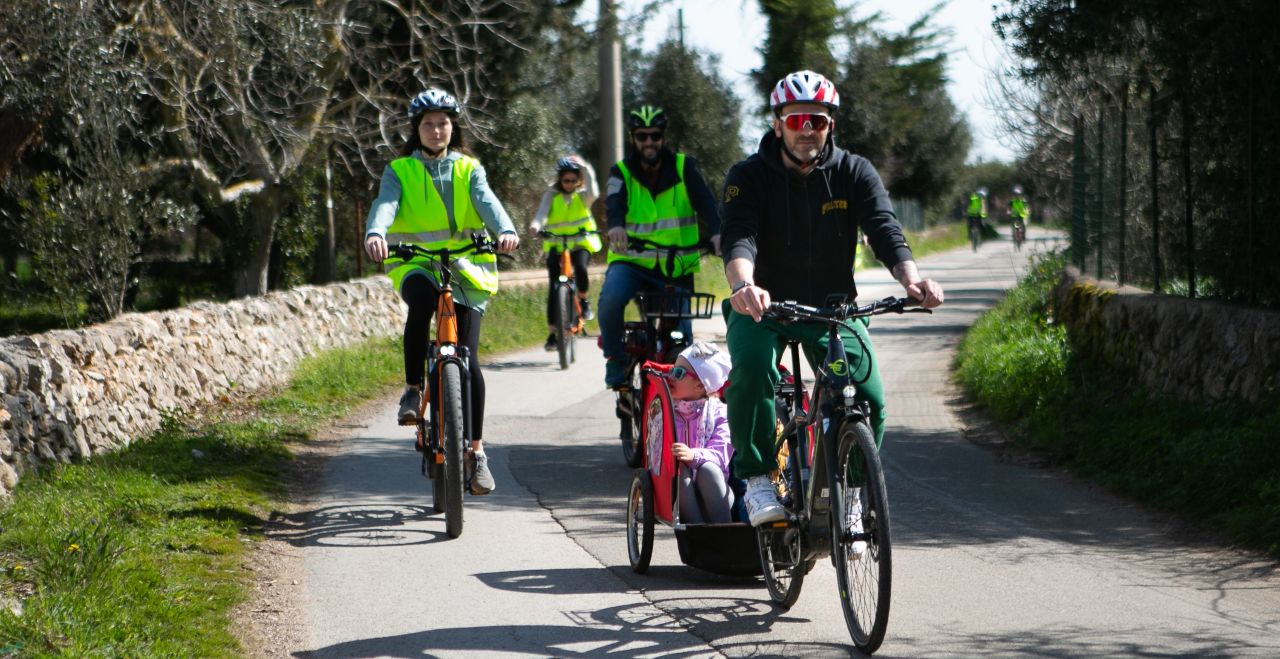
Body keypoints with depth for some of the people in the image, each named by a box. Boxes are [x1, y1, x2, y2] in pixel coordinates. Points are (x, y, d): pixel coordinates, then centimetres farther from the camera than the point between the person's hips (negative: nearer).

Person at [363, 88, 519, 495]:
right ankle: (413, 389, -18)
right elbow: (385, 204, -12)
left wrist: (505, 231, -32)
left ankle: (476, 451, 0)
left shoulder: (469, 170, 11)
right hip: (416, 265, -1)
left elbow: (486, 201, -9)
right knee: (422, 299, -37)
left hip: (466, 268, 1)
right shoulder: (400, 171, 8)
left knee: (467, 358, -10)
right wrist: (375, 234, -35)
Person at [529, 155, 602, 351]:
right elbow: (542, 212, -13)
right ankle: (552, 332, -6)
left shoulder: (582, 196, 3)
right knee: (554, 286, -10)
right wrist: (536, 226, -34)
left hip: (581, 242, -1)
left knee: (580, 268, -32)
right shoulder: (551, 195, 3)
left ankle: (583, 299, -2)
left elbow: (592, 192, -20)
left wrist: (584, 167, -26)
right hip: (556, 244, 1)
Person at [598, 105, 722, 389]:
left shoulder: (683, 167, 2)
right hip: (632, 261, -1)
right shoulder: (621, 172, 2)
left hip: (676, 268, 1)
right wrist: (616, 226, -44)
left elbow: (704, 200, -15)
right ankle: (615, 359, -11)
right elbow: (614, 202, -19)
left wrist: (717, 232, -36)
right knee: (611, 298, -31)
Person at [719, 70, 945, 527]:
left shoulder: (854, 173, -3)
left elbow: (885, 231, -17)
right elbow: (739, 237, -25)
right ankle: (756, 477, -18)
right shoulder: (749, 177, -8)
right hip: (763, 304, -1)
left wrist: (911, 278, -40)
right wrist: (744, 285, -48)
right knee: (752, 365, -35)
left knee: (867, 396, -21)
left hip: (832, 306, 2)